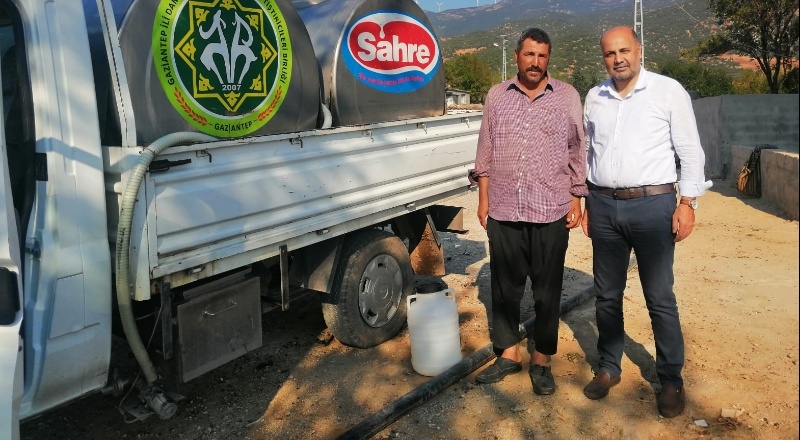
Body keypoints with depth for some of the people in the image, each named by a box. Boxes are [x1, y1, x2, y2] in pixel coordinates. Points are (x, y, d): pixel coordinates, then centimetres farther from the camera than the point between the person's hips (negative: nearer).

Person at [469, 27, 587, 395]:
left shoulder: (567, 96, 4)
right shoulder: (497, 96, 8)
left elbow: (578, 152, 5)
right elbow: (486, 152, 8)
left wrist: (576, 201, 0)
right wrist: (483, 199, 5)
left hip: (551, 212, -1)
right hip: (503, 211, 2)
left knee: (547, 290, 7)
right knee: (505, 287, 11)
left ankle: (541, 360, 21)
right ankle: (508, 354, 26)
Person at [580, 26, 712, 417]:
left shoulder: (668, 91, -2)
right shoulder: (594, 98, 10)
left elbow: (691, 151, -2)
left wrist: (688, 202, -8)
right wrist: (585, 202, 13)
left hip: (652, 205, -4)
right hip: (603, 206, 4)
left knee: (660, 298, 2)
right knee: (607, 295, 12)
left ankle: (671, 380, 17)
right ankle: (608, 367, 27)